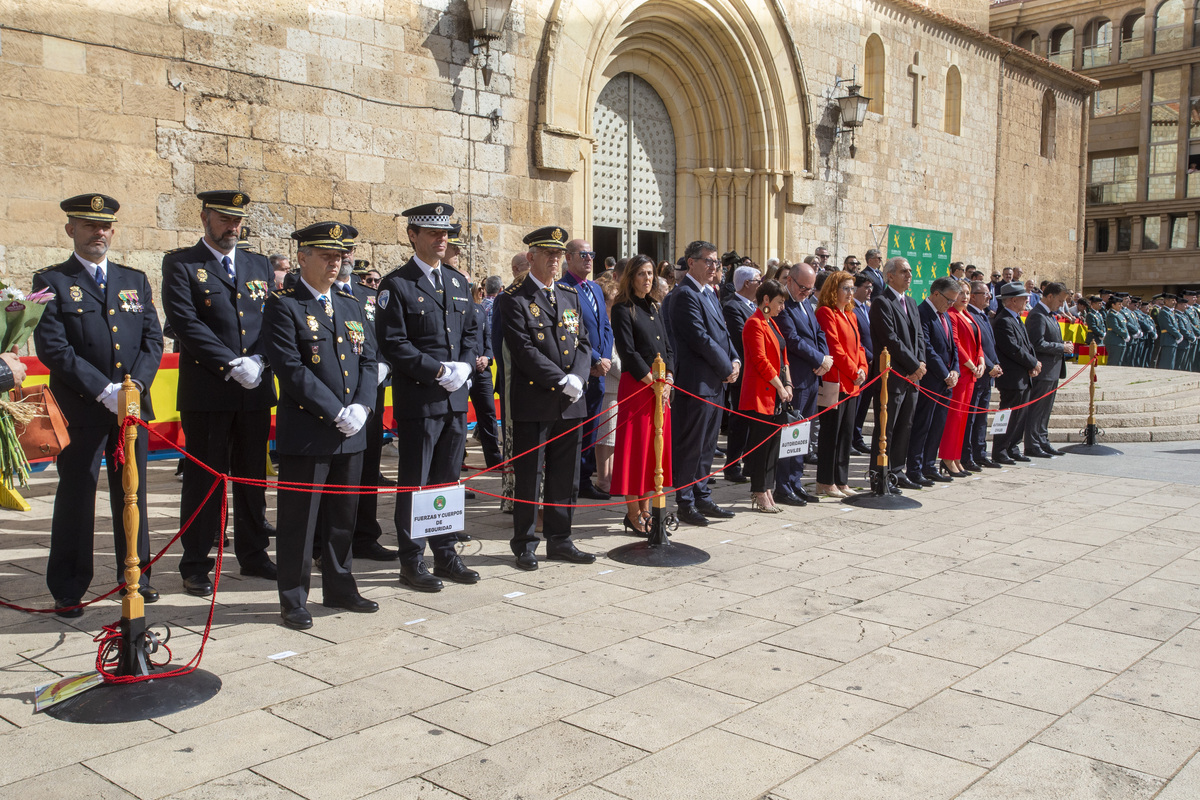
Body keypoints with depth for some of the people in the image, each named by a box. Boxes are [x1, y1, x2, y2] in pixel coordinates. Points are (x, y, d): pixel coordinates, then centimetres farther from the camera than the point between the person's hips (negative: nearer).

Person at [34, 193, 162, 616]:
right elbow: (52, 347, -9)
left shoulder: (135, 280, 14)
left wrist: (135, 385, -9)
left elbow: (153, 339, 7)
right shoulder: (52, 282, 1)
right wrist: (103, 390, -17)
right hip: (80, 409, -3)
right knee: (76, 497, 2)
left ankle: (136, 574, 24)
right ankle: (68, 589, 13)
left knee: (132, 493, 11)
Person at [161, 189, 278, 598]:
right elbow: (186, 323, -11)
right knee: (203, 477, 3)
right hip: (206, 391, -4)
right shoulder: (180, 264, 0)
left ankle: (253, 553, 25)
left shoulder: (260, 266, 14)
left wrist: (259, 360, -10)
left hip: (256, 391, 4)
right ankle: (196, 565, 14)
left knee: (253, 475, 12)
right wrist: (231, 365, -17)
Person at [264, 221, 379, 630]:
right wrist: (335, 412, -17)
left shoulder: (351, 305, 14)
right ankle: (293, 600, 15)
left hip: (350, 432, 6)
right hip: (305, 433, -6)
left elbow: (368, 359, 10)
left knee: (343, 515, 16)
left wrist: (361, 406, -7)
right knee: (299, 518, 3)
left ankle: (339, 588, 29)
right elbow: (291, 368, -15)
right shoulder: (283, 305, -6)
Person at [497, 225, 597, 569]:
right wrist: (562, 381, -18)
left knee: (565, 476, 12)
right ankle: (524, 545, 15)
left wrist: (577, 378, -8)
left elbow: (583, 343, 10)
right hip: (533, 402, -6)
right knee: (528, 477, 3)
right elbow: (523, 350, -14)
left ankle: (559, 540, 24)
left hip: (570, 402, 6)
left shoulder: (570, 295, 14)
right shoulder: (514, 298, -6)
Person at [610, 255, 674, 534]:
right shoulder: (623, 309, -5)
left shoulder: (655, 308, 17)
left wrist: (668, 380, -1)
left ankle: (646, 508, 17)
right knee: (635, 446, -3)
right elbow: (627, 351, -12)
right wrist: (652, 382, -13)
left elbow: (667, 347, 14)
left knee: (656, 446, 8)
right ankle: (633, 514, 3)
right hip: (636, 384, -7)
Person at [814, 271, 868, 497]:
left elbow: (857, 345, 19)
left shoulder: (850, 315, 19)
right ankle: (825, 483, 4)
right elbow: (834, 346, -16)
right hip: (834, 381, -9)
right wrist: (853, 371, -14)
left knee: (846, 433, 11)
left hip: (852, 384, 9)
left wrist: (862, 368, 2)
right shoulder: (826, 313, -9)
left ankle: (841, 481, 17)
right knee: (831, 432, -3)